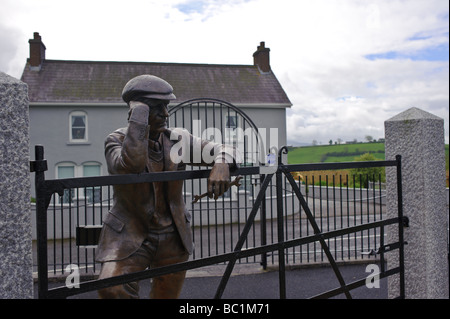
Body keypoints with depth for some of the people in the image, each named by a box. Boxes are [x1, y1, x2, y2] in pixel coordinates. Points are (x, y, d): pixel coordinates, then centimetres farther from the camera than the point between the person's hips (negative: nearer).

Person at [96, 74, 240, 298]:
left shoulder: (177, 140, -3)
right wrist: (139, 114, -28)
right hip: (129, 236, -3)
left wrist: (221, 165, -26)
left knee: (167, 294, 15)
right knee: (112, 289, -26)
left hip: (172, 238, 4)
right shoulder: (117, 140, -11)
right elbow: (130, 165, -34)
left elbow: (225, 150, -2)